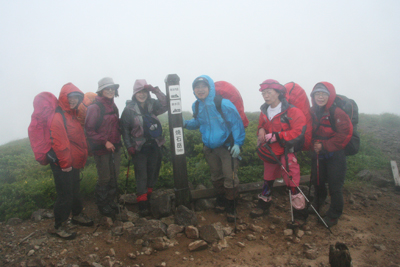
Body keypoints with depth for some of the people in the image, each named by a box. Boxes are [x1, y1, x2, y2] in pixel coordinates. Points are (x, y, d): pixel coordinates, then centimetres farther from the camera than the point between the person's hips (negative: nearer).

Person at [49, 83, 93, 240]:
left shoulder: (73, 114, 11)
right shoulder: (58, 116, -18)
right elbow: (58, 143, -23)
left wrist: (81, 159, 14)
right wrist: (65, 164, -19)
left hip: (73, 163, 9)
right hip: (62, 165, -9)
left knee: (75, 191, 22)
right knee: (65, 195, 1)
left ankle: (77, 215, 41)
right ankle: (59, 226, 17)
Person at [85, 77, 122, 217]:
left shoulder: (113, 106, 11)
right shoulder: (95, 107, -12)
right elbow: (89, 130, -14)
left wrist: (118, 142, 12)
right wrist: (105, 142, -17)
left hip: (115, 147, 7)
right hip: (101, 149, -7)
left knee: (114, 177, 13)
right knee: (104, 178, 1)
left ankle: (111, 202, 30)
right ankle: (102, 206, 20)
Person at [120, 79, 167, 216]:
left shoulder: (153, 105, 2)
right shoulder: (129, 109, -5)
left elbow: (166, 105, -13)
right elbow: (125, 129, -2)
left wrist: (155, 90, -21)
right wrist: (129, 146, -6)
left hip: (154, 146, 3)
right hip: (139, 148, -3)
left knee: (153, 173, 10)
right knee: (141, 175, -3)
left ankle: (149, 197, 26)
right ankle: (142, 204, 4)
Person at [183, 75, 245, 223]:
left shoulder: (223, 104, -19)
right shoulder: (196, 106, -1)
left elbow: (236, 123, -13)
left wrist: (237, 143, -16)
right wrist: (185, 123, -3)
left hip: (227, 147, -5)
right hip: (209, 148, 6)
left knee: (230, 178, -5)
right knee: (216, 176, 19)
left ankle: (231, 207, 13)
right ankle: (221, 200, 41)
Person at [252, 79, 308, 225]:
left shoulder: (292, 112, -15)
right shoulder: (264, 112, 5)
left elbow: (298, 132, -23)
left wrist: (274, 136, -24)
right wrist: (261, 131, -4)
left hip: (286, 153, -6)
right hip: (269, 153, 6)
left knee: (292, 183, -3)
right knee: (268, 180, 20)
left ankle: (300, 214, 15)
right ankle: (263, 206, 38)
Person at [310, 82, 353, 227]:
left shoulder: (337, 113, -17)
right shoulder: (312, 113, 1)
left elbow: (345, 134, -19)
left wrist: (325, 146, -19)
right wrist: (313, 145, -4)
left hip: (335, 155, -5)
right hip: (318, 154, 6)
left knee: (335, 186, 1)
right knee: (317, 181, 19)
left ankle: (334, 215, 19)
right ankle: (318, 202, 45)